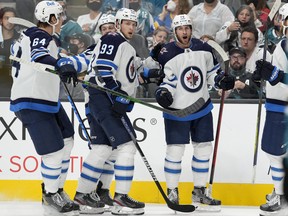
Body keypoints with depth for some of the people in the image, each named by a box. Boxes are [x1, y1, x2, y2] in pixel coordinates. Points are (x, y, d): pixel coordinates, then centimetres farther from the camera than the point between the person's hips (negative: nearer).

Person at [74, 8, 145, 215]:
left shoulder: (128, 48, 23)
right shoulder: (112, 40, -9)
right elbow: (103, 70, -20)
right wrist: (119, 97, -23)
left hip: (111, 101, 10)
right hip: (104, 97, -10)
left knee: (102, 148, 12)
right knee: (126, 145, -13)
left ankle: (83, 194, 18)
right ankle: (121, 198, -15)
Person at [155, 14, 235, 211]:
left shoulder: (204, 49, 0)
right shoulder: (167, 54, -13)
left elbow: (212, 71, 12)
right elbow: (164, 81, -11)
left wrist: (222, 80, -7)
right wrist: (163, 93, -31)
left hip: (202, 107, 5)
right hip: (176, 110, -5)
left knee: (203, 149, 8)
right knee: (175, 151, -4)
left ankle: (199, 192, 18)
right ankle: (172, 192, 10)